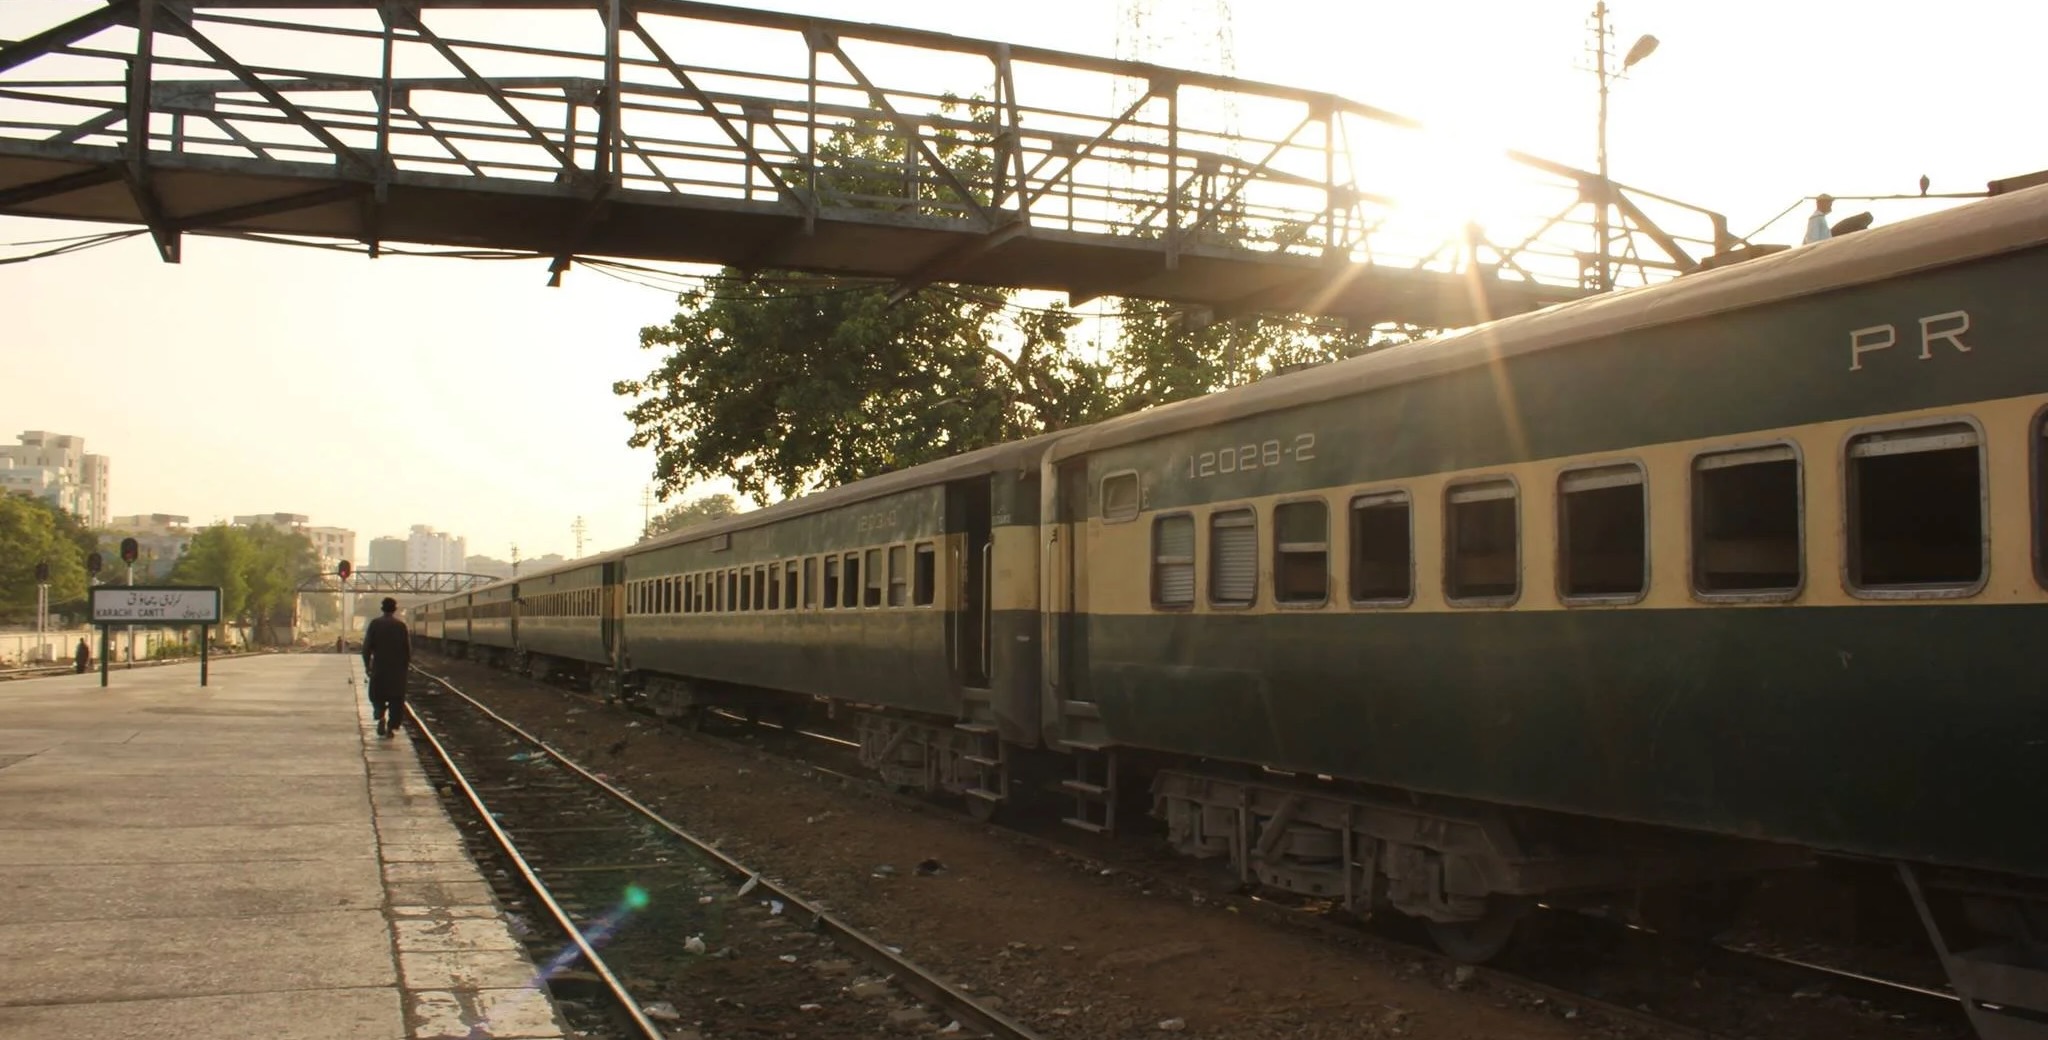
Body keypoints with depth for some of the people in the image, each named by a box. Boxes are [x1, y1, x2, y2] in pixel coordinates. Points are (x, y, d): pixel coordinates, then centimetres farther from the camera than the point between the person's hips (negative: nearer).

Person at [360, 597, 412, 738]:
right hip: (398, 668, 0)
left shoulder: (375, 624, -3)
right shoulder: (401, 625, -2)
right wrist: (406, 665, 10)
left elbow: (366, 647, -5)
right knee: (396, 698, 8)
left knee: (377, 695, 15)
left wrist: (367, 665, 4)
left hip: (379, 668, 0)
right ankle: (391, 727, 5)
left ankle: (380, 716, -9)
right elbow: (408, 648, -2)